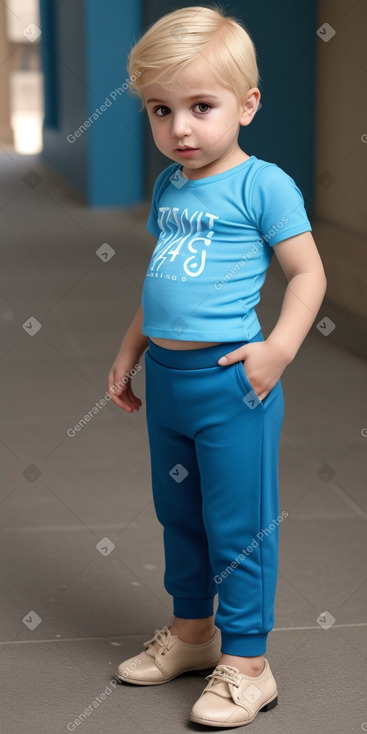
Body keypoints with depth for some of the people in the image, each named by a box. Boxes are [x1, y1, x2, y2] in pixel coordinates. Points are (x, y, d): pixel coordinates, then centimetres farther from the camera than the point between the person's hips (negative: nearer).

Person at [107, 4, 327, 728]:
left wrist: (279, 347, -21)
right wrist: (129, 351, 21)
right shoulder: (166, 188, 11)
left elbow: (308, 273, -10)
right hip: (167, 377, 8)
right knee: (178, 514, 20)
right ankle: (191, 629, 37)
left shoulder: (263, 185, -11)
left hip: (230, 378, -7)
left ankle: (246, 662, 12)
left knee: (239, 525, 1)